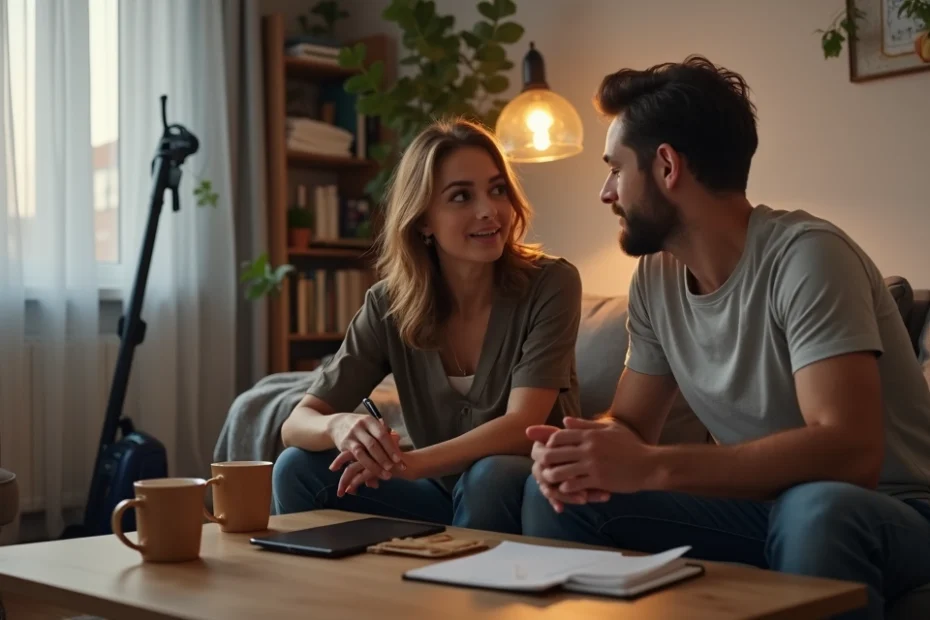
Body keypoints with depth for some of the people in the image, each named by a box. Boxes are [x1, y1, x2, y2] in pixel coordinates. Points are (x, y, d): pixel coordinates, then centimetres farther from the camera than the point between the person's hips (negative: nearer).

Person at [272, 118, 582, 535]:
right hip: (442, 494, 3)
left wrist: (409, 464, -41)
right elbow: (296, 424, -9)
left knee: (490, 476, -35)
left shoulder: (550, 284, -15)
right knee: (299, 469, -16)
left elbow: (522, 426, -25)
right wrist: (339, 426, -35)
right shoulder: (389, 304, -6)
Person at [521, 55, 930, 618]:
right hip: (763, 505, 6)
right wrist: (582, 451, -17)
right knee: (558, 491, -9)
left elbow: (850, 450, -32)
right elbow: (630, 422, 7)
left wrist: (651, 467, -34)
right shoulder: (656, 277, 0)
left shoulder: (805, 255, -23)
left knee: (815, 509, -39)